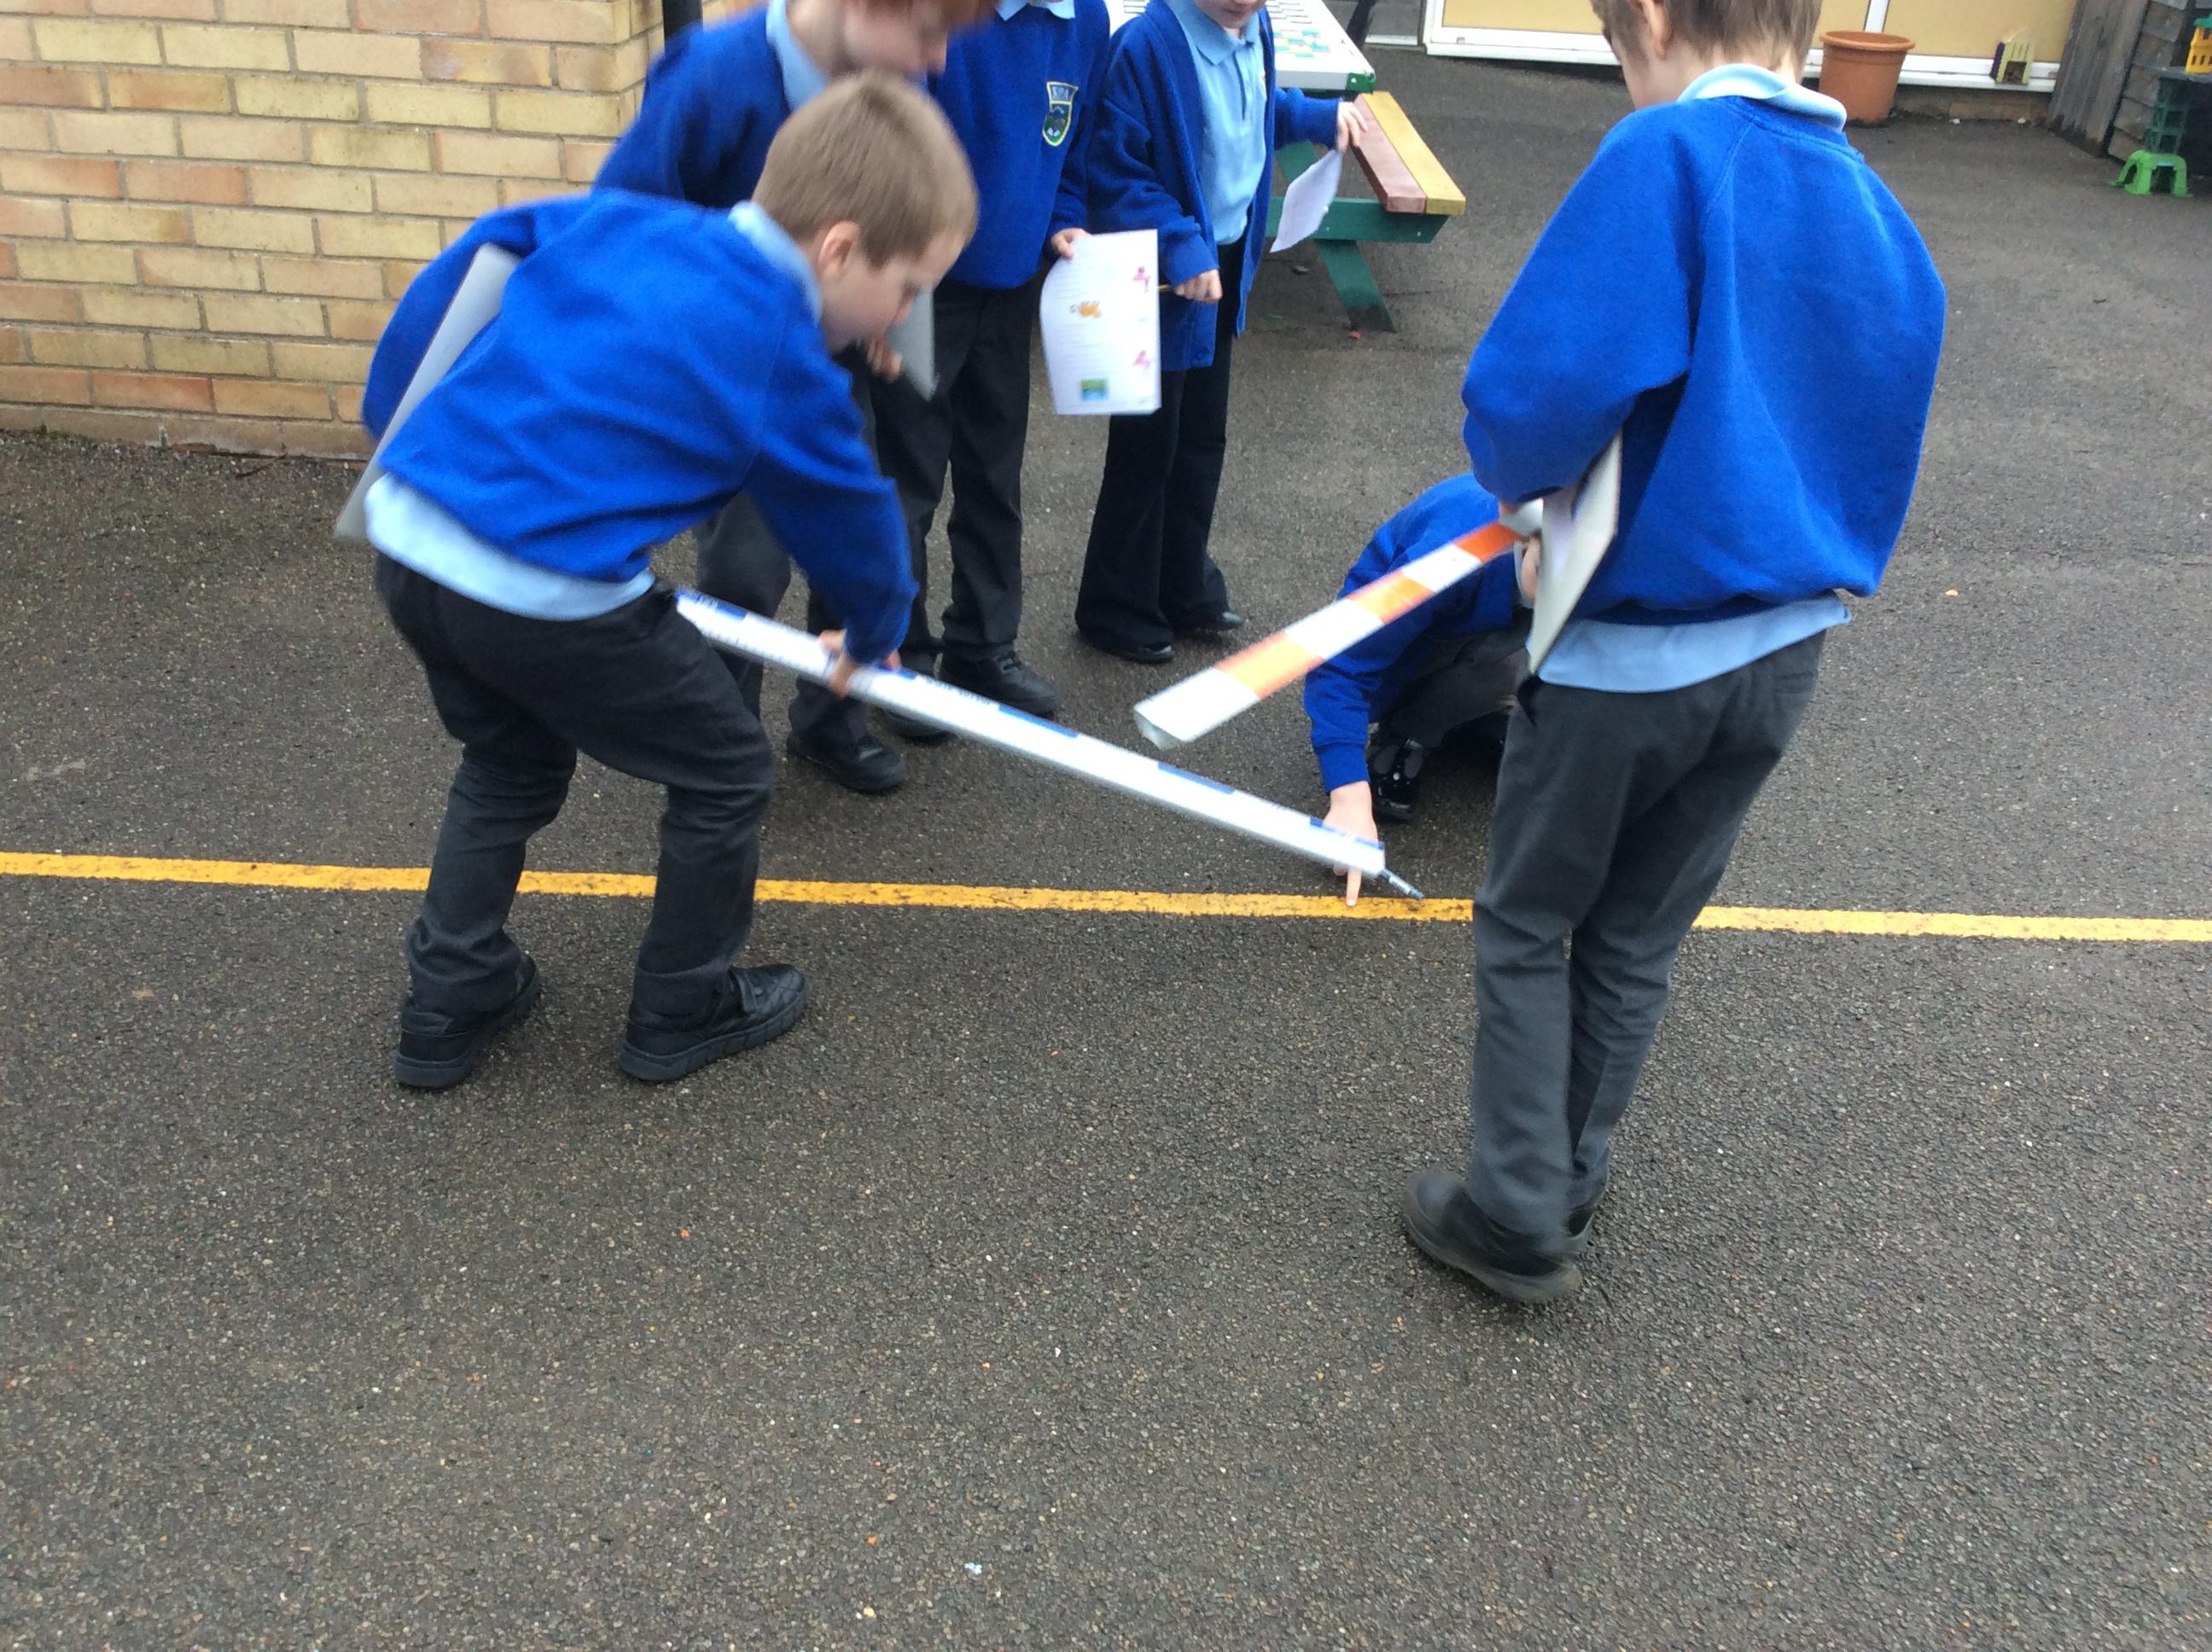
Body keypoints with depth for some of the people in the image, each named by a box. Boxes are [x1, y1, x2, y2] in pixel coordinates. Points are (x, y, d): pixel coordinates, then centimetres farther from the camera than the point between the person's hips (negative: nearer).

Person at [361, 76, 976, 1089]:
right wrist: (875, 633, 29)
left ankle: (447, 1003, 37)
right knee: (725, 773, 14)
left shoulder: (627, 224, 10)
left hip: (403, 537, 8)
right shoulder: (779, 358, -6)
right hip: (547, 596, -7)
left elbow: (472, 259, 16)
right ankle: (683, 1013, 30)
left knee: (512, 760, 31)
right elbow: (850, 514, 8)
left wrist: (398, 425, 27)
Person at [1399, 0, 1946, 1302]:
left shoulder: (1668, 155, -17)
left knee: (1530, 927, 15)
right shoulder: (1883, 216, 5)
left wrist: (1525, 480, -4)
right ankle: (1568, 1193, 35)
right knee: (1638, 942, 21)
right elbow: (1872, 450, 13)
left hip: (1636, 648, -6)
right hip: (1785, 653, 6)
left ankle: (1519, 1219, 20)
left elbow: (1535, 388, -25)